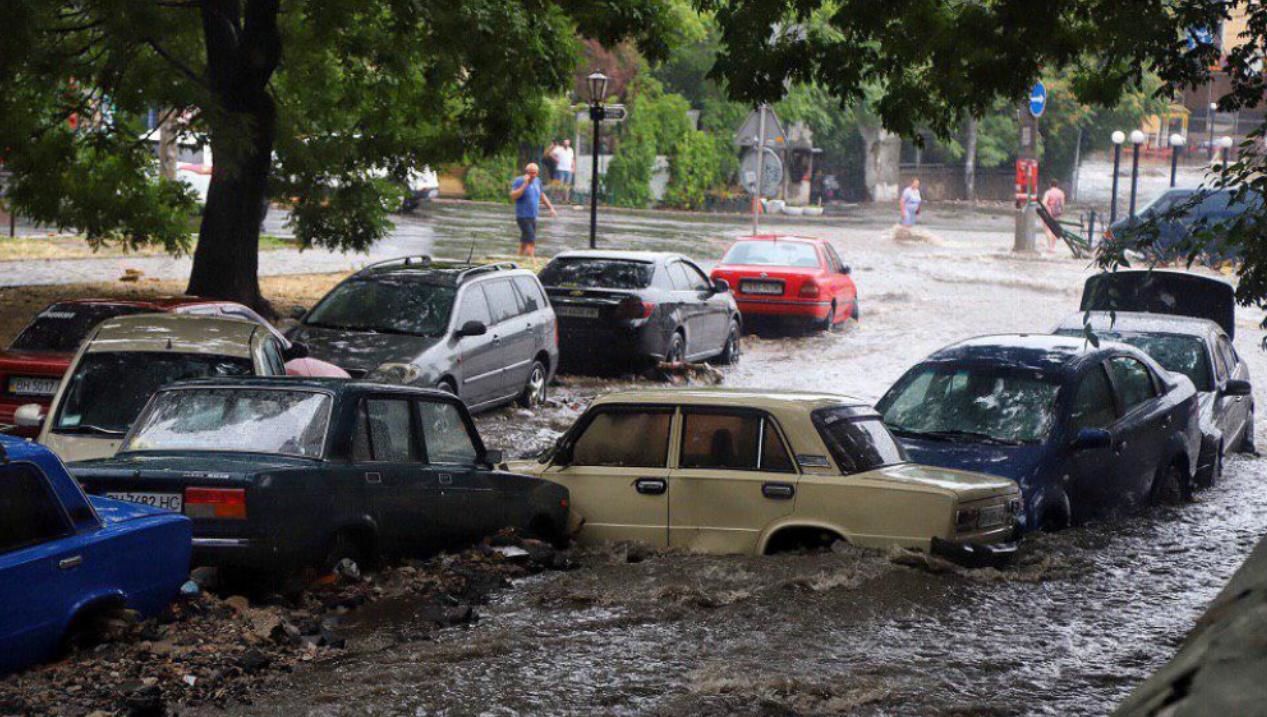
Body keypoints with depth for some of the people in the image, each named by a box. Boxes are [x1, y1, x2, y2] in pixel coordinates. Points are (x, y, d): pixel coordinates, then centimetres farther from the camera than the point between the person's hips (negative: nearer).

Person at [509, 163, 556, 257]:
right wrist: (525, 184, -28)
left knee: (524, 243, 12)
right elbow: (513, 196, -25)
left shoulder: (537, 181, 11)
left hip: (533, 217, 7)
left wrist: (551, 208, 20)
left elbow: (542, 195, 26)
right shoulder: (519, 181, -11)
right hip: (523, 217, -7)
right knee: (531, 242, -16)